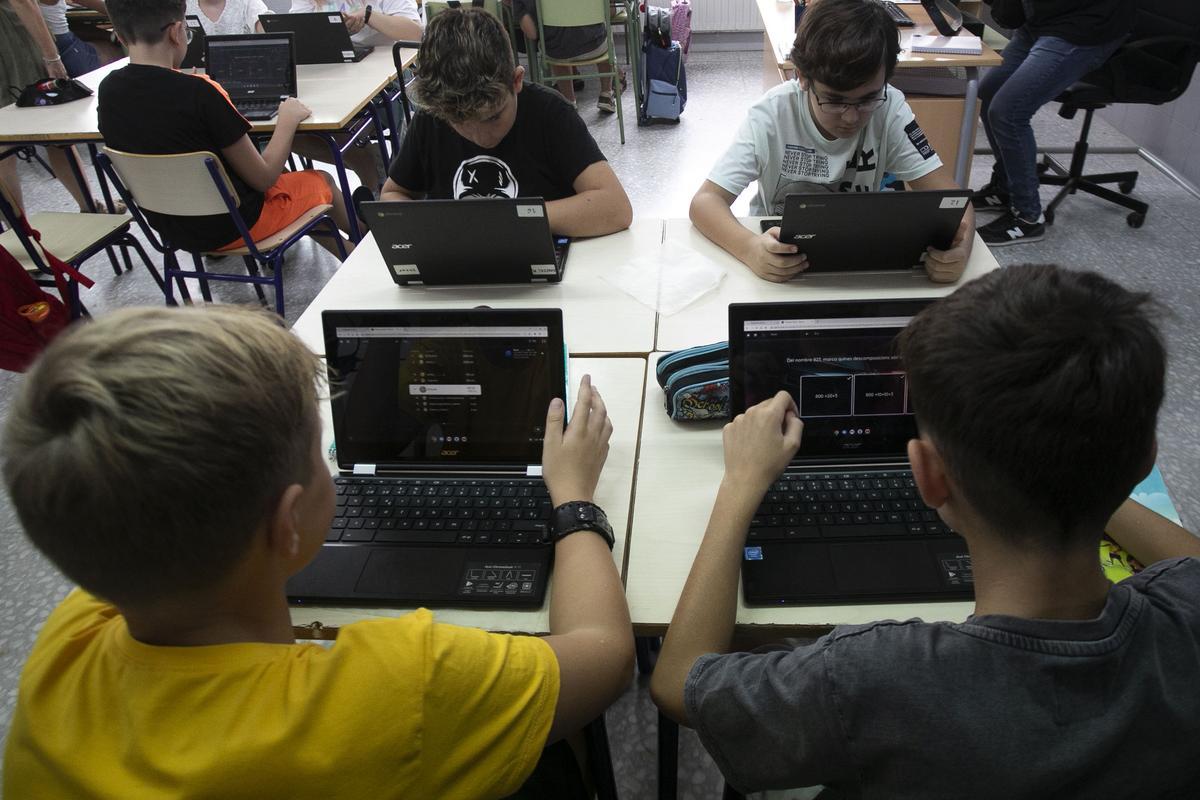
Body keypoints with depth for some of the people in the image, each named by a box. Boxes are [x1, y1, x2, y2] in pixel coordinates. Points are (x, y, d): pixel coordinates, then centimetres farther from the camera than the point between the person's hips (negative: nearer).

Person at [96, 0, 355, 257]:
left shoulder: (108, 91, -7)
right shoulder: (198, 93, -27)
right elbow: (263, 178, -19)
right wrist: (287, 121, -6)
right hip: (231, 226, -6)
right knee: (322, 181, 20)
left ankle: (351, 252, 41)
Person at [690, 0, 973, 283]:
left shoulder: (889, 109, -15)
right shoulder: (772, 114, -21)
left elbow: (948, 194, -16)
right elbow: (705, 201, -27)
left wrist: (957, 246, -38)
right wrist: (750, 248, -47)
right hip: (777, 254, 0)